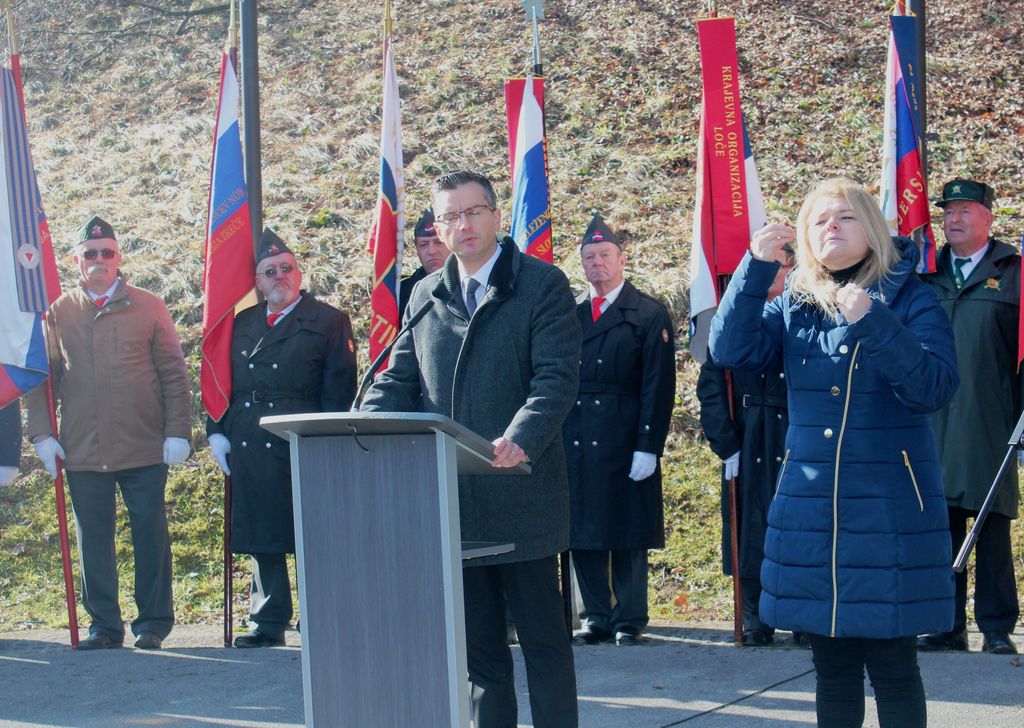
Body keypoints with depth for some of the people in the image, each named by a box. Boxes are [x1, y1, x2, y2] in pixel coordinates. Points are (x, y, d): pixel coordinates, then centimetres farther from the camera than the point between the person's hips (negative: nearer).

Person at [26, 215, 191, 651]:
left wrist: (177, 432, -4)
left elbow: (174, 374, 4)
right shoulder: (59, 313, 8)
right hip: (83, 451, 1)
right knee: (93, 541, 5)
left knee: (150, 537, 3)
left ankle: (153, 623, 14)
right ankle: (104, 625, 15)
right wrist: (42, 433, 0)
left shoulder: (148, 308, 5)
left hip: (145, 449, -1)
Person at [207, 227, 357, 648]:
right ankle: (269, 622, 14)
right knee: (261, 537, 7)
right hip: (249, 450, 5)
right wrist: (216, 432, 6)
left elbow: (339, 389, -2)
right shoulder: (243, 323, 17)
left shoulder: (328, 322, 3)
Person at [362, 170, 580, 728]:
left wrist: (519, 440, -30)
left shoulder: (542, 284, -3)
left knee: (543, 638, 2)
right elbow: (399, 380, 14)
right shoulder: (426, 295, 14)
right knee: (477, 643, 12)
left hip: (520, 491, -5)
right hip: (450, 500, 5)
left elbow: (557, 378, -12)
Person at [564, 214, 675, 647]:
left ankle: (629, 619, 10)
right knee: (582, 534, 6)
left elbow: (658, 385, -4)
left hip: (625, 446, -4)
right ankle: (596, 618, 15)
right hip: (575, 445, 4)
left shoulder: (649, 315, 1)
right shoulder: (569, 315, 14)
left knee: (628, 536, 1)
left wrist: (648, 446, -12)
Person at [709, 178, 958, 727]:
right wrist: (756, 268, -13)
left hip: (889, 511, -4)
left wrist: (874, 322, -26)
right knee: (832, 667, 11)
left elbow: (935, 388, -15)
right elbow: (731, 351, -4)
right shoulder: (793, 306, 10)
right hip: (811, 509, 4)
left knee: (892, 665, -1)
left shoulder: (910, 300, -2)